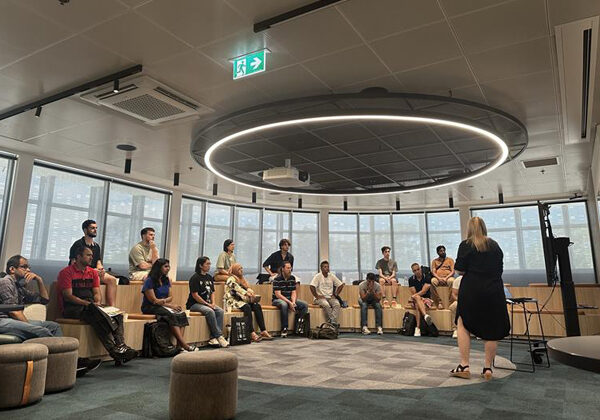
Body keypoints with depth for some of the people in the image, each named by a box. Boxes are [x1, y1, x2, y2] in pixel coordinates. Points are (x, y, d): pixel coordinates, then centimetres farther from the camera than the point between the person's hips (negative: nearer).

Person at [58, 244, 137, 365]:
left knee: (117, 313, -22)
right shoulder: (66, 272, -1)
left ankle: (120, 346, -37)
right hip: (71, 309, -6)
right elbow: (68, 296, -10)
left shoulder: (93, 272, 19)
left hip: (91, 307, 6)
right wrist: (88, 304, -19)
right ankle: (113, 349, -40)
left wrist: (97, 302, -9)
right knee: (97, 315, -37)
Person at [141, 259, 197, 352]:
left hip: (163, 306, 7)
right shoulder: (149, 281, -10)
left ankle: (179, 344, -33)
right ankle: (184, 344, -35)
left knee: (181, 313, -23)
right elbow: (153, 300, -13)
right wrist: (170, 305, -16)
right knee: (171, 315, -34)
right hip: (150, 308, -7)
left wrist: (163, 301, -14)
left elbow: (170, 297, 9)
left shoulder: (166, 280, 12)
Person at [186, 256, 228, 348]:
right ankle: (219, 336, -25)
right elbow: (195, 295, -14)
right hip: (194, 304, -7)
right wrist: (207, 304, -15)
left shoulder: (209, 277, 14)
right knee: (210, 311, -32)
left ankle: (214, 337, -22)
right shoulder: (195, 278, -9)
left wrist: (213, 303, 0)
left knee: (220, 311, -19)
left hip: (207, 303, 7)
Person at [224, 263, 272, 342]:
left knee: (257, 306, -19)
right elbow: (237, 289, -21)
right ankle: (252, 333, -39)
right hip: (233, 301, -7)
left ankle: (263, 331, -25)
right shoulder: (231, 279, -5)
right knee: (247, 307, -34)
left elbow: (248, 289, 12)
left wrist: (251, 292, -12)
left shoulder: (242, 279, 20)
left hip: (241, 300, 7)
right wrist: (247, 293, -35)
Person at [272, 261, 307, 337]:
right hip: (277, 300, -6)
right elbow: (278, 294, -19)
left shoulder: (292, 278, 6)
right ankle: (284, 329, -30)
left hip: (290, 299, 6)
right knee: (284, 304, -40)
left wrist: (293, 302, -16)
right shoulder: (277, 279, -12)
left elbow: (293, 292, 4)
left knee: (304, 305, -13)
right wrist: (289, 303, -25)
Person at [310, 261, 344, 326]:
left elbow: (341, 285, 14)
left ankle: (333, 322, -34)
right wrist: (317, 296, -15)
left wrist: (336, 294, 4)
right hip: (320, 298, -4)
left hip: (330, 297, 4)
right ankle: (334, 322, -26)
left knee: (337, 304, -27)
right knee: (326, 305, -34)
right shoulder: (318, 276, -2)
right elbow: (312, 287, -13)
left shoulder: (332, 276, 11)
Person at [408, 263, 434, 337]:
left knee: (418, 306, -37)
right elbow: (414, 294, -3)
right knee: (417, 298, -38)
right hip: (415, 300, 1)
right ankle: (425, 315, -62)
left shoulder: (427, 277, -4)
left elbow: (424, 291, -13)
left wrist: (414, 296, -19)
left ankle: (418, 328, -45)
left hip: (426, 299, -1)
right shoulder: (411, 279, 4)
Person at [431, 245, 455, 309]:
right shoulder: (434, 261, 18)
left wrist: (446, 278, -15)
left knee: (451, 280, -38)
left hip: (448, 278, 0)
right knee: (433, 281, -36)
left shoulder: (450, 260, 16)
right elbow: (433, 272, 5)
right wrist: (439, 278, -16)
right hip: (438, 278, 1)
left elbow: (453, 271, 4)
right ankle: (439, 302, -34)